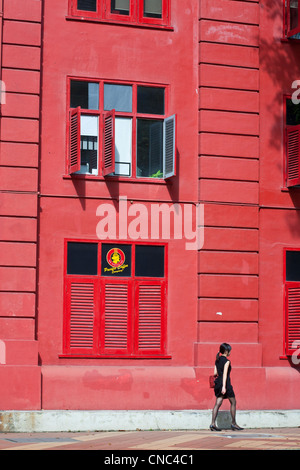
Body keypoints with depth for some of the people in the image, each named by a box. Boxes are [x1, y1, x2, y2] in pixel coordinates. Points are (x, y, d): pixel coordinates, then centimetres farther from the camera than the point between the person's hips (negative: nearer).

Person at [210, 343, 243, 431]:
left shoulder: (217, 360, 11)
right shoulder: (227, 361, -11)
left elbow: (215, 373, 12)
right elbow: (225, 374, -18)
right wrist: (224, 386, -23)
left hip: (218, 383, 7)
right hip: (225, 383, -7)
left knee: (218, 403, 1)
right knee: (233, 402, 8)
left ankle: (213, 423, -10)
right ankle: (234, 423, 11)